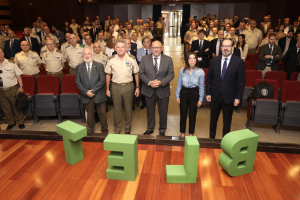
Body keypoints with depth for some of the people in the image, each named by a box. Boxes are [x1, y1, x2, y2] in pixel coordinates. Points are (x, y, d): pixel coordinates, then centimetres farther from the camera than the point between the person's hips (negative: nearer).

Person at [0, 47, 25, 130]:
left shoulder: (11, 64, 0)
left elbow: (18, 76, 1)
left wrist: (21, 87, -4)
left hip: (12, 89, -2)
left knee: (16, 106, 5)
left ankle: (20, 122, 20)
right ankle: (11, 122, 30)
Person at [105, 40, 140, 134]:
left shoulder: (132, 59, -2)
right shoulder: (111, 60, 1)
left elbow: (136, 73, 3)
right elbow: (108, 75, 6)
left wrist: (137, 87, 1)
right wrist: (107, 89, 5)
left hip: (128, 86, 0)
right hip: (115, 87, 1)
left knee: (128, 110, 10)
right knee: (117, 110, 11)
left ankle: (127, 130, 28)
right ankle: (117, 130, 27)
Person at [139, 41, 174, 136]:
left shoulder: (168, 59, -3)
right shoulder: (144, 59, -1)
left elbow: (171, 74, -4)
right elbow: (141, 73, -2)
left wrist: (161, 82, -20)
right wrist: (149, 82, -18)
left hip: (163, 91, -1)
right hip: (149, 90, 1)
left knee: (163, 112, 11)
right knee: (150, 111, 17)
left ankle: (162, 130, 33)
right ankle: (150, 128, 38)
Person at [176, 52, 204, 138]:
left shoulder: (200, 72, -7)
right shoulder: (182, 70, -3)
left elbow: (201, 87, -1)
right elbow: (179, 84, 4)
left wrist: (200, 99, -2)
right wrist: (177, 96, 2)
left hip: (194, 94, -1)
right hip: (184, 93, 1)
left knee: (192, 115, 10)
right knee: (183, 114, 9)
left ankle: (191, 133, 27)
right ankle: (182, 133, 27)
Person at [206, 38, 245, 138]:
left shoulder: (238, 62, -5)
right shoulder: (214, 60, 1)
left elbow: (241, 81, -4)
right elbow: (209, 78, 5)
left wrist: (238, 97, -7)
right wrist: (208, 93, 1)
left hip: (229, 97, -2)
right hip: (215, 96, 2)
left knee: (227, 121, 12)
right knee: (213, 119, 14)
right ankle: (211, 138, 33)